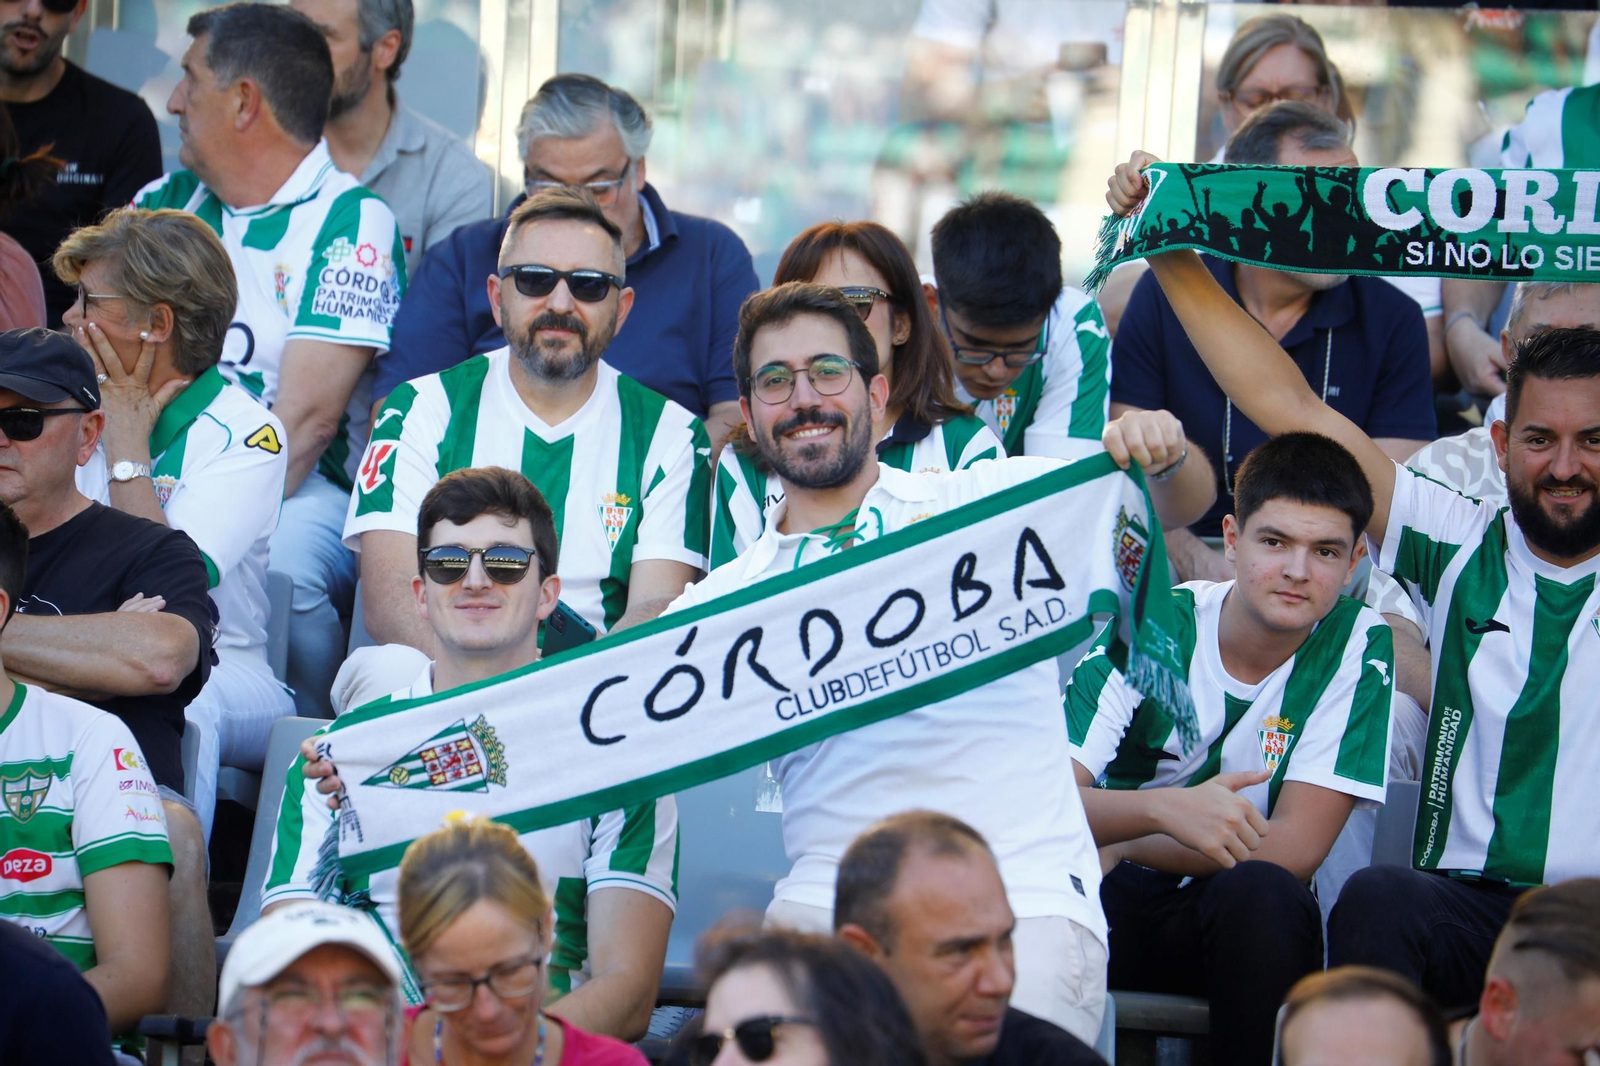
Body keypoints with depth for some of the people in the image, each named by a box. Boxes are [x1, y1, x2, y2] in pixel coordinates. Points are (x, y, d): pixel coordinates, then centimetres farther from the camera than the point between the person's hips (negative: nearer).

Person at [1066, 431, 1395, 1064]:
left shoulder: (1356, 645, -7)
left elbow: (1294, 849, -13)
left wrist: (1115, 848, -11)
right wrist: (1164, 809, -37)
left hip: (1244, 918, 0)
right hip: (1118, 901, 0)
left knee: (1261, 891, -35)